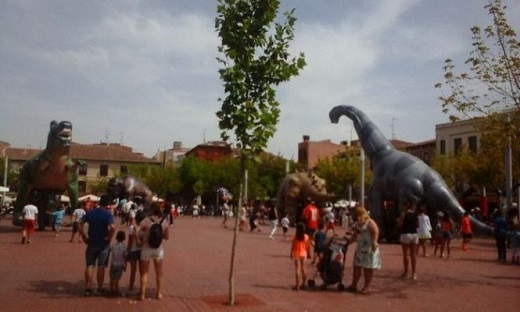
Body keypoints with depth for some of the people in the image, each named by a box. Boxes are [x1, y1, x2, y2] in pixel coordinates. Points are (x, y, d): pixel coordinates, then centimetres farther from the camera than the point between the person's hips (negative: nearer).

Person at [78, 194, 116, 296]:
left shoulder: (90, 213, 2)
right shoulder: (108, 214, -12)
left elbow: (80, 224, 0)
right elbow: (112, 227, -27)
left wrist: (84, 236, 4)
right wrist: (109, 238, -13)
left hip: (91, 242, 3)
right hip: (103, 243, -3)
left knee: (90, 266, 10)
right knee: (101, 266, 6)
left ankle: (88, 288, 9)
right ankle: (100, 289, 13)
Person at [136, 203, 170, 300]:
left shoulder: (146, 221, -14)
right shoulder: (165, 222, -6)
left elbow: (137, 234, -16)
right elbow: (167, 237, -1)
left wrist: (140, 242, 1)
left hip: (147, 248, -2)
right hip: (159, 249, 3)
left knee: (144, 273, 13)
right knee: (159, 273, 19)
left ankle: (142, 294, 15)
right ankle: (159, 293, 27)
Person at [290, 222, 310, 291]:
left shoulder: (295, 237, -13)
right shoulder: (306, 237, -6)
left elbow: (292, 246, -9)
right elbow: (308, 246, 0)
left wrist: (291, 254, 1)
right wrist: (308, 253, 12)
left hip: (296, 254, -3)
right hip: (303, 254, 3)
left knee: (297, 269, 0)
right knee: (303, 269, 15)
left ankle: (297, 285, 0)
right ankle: (303, 284, 21)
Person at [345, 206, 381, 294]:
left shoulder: (370, 223, -12)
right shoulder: (358, 224, 13)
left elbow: (375, 233, -18)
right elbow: (355, 234, 21)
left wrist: (374, 243, -26)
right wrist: (350, 240, 13)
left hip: (369, 249, -8)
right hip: (360, 248, 8)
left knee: (368, 268, 1)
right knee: (357, 267, 10)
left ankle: (367, 287, 10)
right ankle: (354, 285, 19)